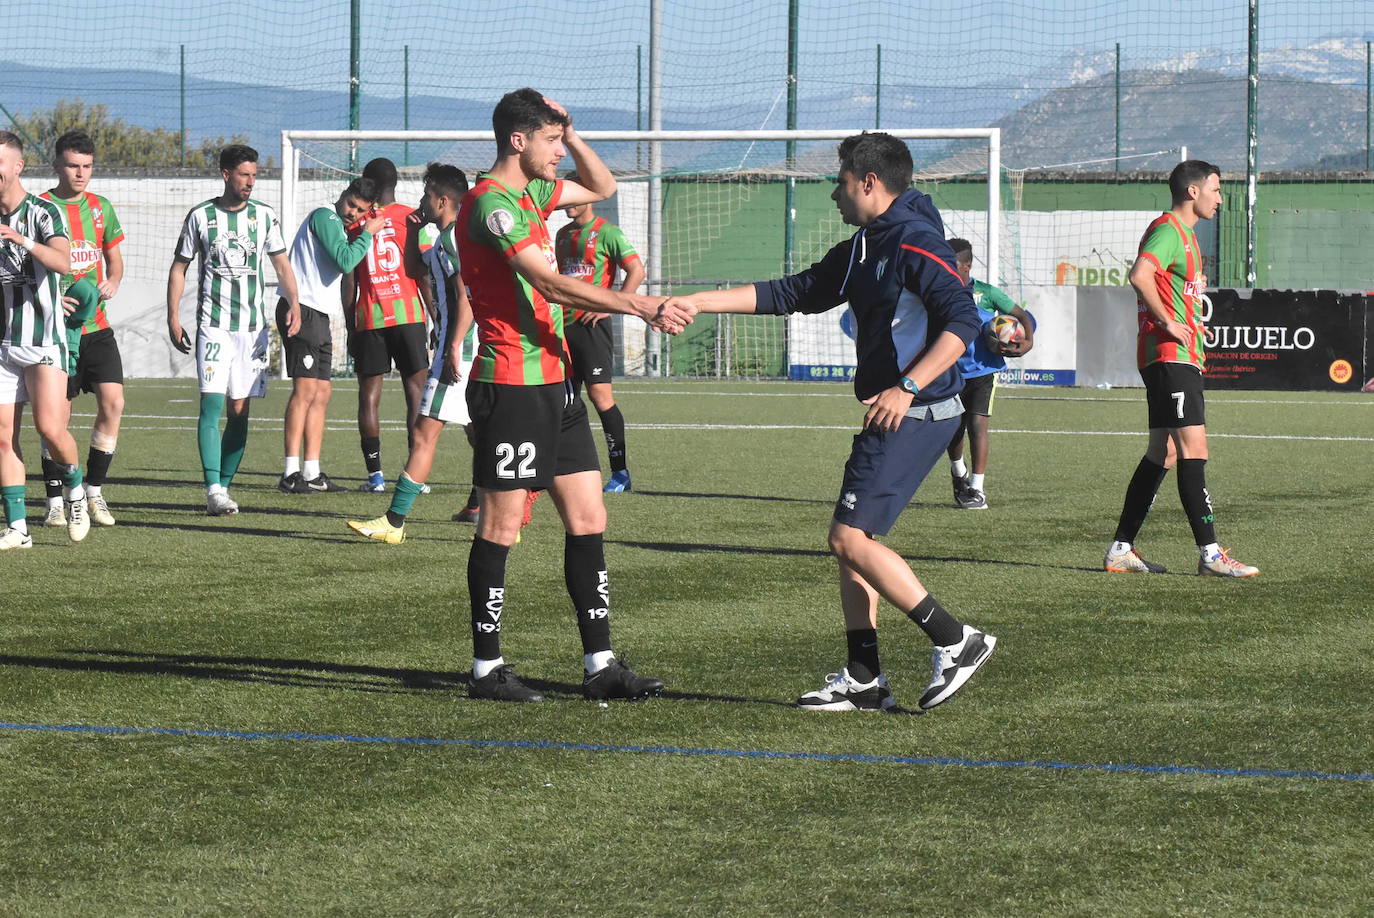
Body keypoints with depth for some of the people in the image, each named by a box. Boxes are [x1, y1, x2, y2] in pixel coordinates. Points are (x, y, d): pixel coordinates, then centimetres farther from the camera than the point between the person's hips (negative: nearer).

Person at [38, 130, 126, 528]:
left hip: (96, 326, 4)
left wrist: (112, 283, -2)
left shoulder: (101, 208, 10)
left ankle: (95, 491, 6)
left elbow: (115, 260, 20)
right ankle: (55, 501, 10)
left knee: (113, 401, -9)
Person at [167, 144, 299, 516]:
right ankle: (214, 490, -18)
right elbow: (179, 268, 8)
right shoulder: (201, 216, 2)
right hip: (213, 326, -3)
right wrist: (173, 318, 0)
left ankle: (224, 487, 11)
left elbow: (282, 264, 9)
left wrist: (293, 302, -9)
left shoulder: (264, 216, 7)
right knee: (211, 404, -14)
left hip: (253, 327, 3)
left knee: (239, 412, 4)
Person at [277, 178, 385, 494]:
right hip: (302, 310, -11)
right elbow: (345, 261, -17)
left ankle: (312, 473, 12)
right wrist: (368, 233, -5)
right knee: (306, 388, -15)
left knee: (322, 391, 10)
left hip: (318, 316, 11)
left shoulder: (338, 227, 22)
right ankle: (291, 473, -18)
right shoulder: (325, 217, -8)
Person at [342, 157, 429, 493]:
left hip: (368, 318, 1)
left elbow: (349, 281, 5)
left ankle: (374, 473, -1)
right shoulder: (410, 217, 1)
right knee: (416, 389, 2)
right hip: (407, 314, -1)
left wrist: (350, 327, 12)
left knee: (369, 394, 5)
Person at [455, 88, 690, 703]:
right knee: (501, 527, -3)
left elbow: (603, 188, 32)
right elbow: (552, 285, -23)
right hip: (511, 385, -10)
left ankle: (599, 666, 8)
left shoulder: (531, 192, 15)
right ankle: (487, 669, 4)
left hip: (552, 383, 10)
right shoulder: (491, 203, -14)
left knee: (588, 519, 7)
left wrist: (570, 134, 14)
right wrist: (638, 306, -27)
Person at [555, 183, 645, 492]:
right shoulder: (563, 234, 16)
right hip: (563, 325, 7)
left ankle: (620, 472, -9)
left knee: (600, 394, -12)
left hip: (590, 325, -7)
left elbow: (637, 271, -12)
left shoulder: (607, 232, -6)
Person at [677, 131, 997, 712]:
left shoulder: (915, 242, -14)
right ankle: (863, 681, 13)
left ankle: (955, 642, -9)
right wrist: (697, 302, 18)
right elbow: (792, 294, 22)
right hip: (892, 417, 10)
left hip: (915, 415, -10)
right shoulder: (861, 250, 16)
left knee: (851, 537, -13)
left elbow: (963, 320, -24)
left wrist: (906, 387, -30)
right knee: (850, 541, 10)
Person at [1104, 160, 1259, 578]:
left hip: (1181, 357, 11)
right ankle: (1210, 554, -17)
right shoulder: (1167, 230, -11)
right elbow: (1140, 275, -28)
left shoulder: (1183, 235, 22)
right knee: (1193, 447, -14)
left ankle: (1120, 550, 14)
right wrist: (1169, 323, -22)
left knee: (1163, 452, 11)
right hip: (1170, 355, -11)